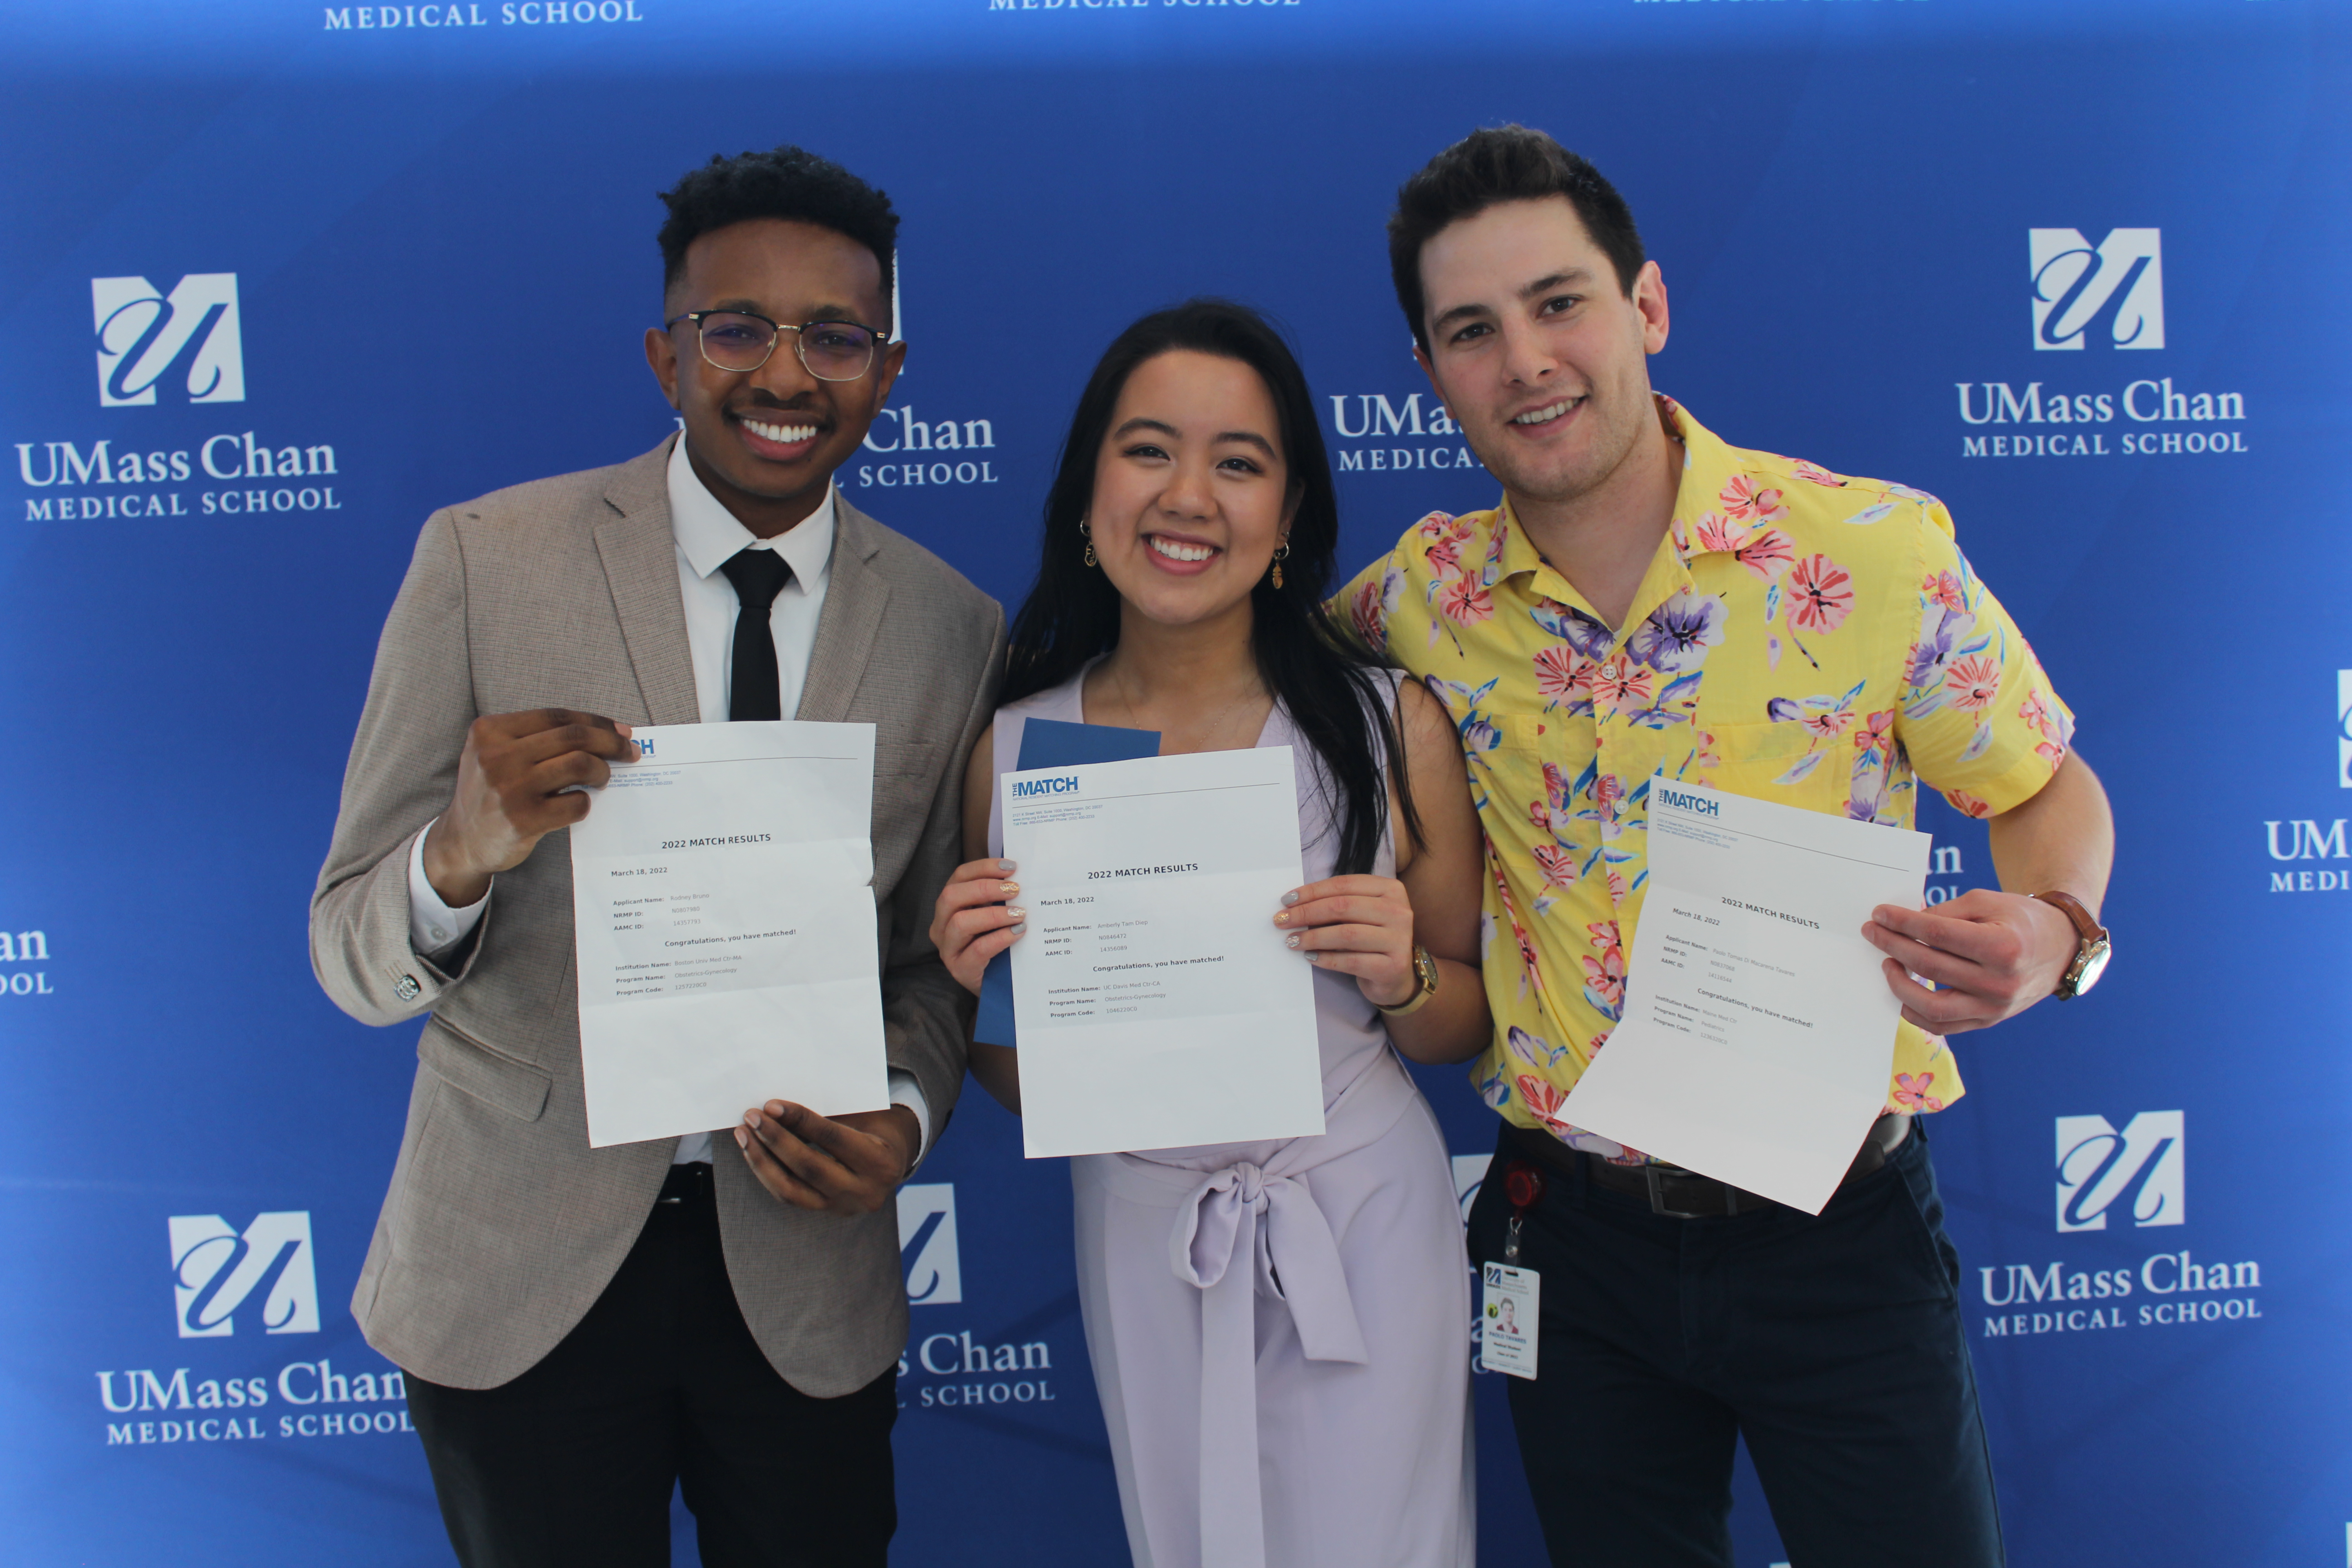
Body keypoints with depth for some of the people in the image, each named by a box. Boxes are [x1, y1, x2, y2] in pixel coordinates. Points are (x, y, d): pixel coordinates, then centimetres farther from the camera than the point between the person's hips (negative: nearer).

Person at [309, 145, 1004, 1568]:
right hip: (516, 1276, -1)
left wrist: (906, 1119, -15)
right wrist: (462, 853, -30)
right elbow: (352, 959, -9)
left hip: (805, 1273, 2)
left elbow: (933, 958, 5)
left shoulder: (956, 628, -3)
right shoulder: (485, 558, -9)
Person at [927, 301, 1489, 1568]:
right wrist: (979, 987, -17)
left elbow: (1468, 1024, 1)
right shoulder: (1014, 750, -7)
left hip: (1360, 1222, -1)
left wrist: (1403, 978, -19)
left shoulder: (1391, 726, -11)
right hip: (1140, 1237, 2)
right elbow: (1022, 1086, 3)